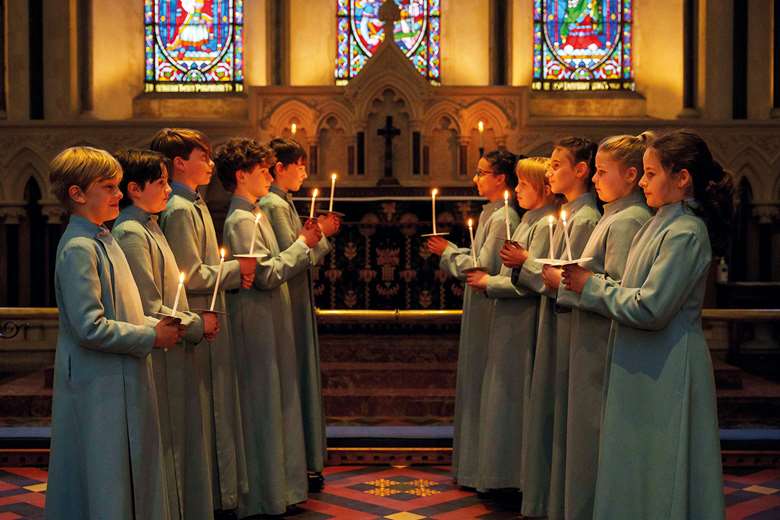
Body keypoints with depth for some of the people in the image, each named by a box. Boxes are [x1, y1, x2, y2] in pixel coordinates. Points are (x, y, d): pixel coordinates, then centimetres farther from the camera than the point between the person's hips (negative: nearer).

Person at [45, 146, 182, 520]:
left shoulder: (103, 241, 13)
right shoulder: (78, 248, -18)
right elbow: (90, 328, -23)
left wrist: (154, 325, 4)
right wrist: (151, 337, -15)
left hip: (124, 384, 10)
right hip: (98, 389, -10)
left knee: (131, 477, 16)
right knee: (106, 488, 0)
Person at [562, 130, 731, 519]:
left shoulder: (685, 234, -17)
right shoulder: (660, 225, 12)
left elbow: (650, 308, -23)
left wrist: (591, 286, -12)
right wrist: (587, 284, 0)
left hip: (665, 371, -9)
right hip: (644, 365, 9)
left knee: (659, 480, 1)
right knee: (635, 474, 16)